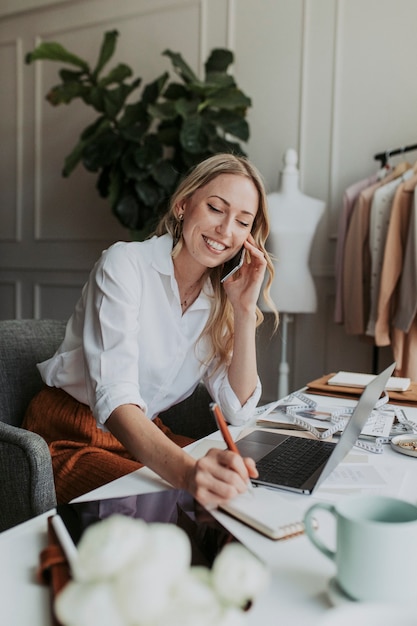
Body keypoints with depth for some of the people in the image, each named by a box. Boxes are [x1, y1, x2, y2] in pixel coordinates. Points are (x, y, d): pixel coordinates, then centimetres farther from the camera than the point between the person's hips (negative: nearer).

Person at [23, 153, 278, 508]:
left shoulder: (219, 297, 0)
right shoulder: (124, 264, -19)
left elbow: (238, 411, -6)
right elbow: (114, 397, -32)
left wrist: (246, 308, -14)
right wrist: (186, 471, -51)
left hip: (147, 438, 6)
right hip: (71, 440, -5)